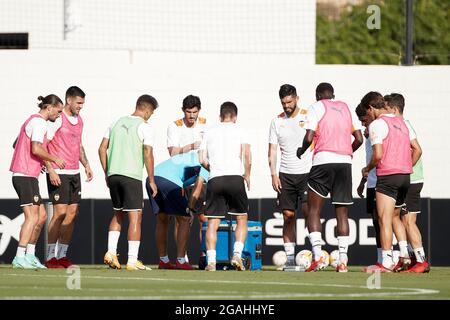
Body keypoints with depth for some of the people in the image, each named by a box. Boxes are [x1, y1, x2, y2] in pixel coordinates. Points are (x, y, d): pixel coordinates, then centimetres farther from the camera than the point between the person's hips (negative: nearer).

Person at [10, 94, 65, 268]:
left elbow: (16, 144, 29)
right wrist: (54, 159, -8)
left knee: (41, 215, 12)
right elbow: (36, 149, -22)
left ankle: (30, 255, 15)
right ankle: (20, 258, -15)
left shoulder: (32, 120, 20)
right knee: (32, 217, -12)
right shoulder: (39, 122, -11)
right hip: (26, 176, -10)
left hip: (21, 174, 10)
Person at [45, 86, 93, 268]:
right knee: (60, 213, -10)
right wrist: (50, 169, -19)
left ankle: (62, 256, 13)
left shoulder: (79, 120, 15)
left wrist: (86, 165, 16)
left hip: (74, 173, 8)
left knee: (72, 214, 7)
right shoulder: (57, 119, -10)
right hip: (58, 173, -8)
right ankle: (50, 258, -6)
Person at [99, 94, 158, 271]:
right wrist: (151, 180, -3)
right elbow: (148, 154, -10)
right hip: (132, 175, -6)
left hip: (113, 175, 6)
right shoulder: (144, 127, -4)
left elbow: (102, 149, 12)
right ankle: (132, 260, -6)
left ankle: (111, 252, 9)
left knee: (118, 213, 21)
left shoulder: (117, 123, 13)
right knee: (135, 216, -2)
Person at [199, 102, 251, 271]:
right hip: (235, 177, -1)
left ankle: (211, 261, -5)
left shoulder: (210, 132, 16)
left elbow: (202, 159, 9)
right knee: (242, 218, 12)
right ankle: (237, 254, -3)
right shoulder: (239, 130, 9)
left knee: (212, 223, 5)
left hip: (214, 180, 1)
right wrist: (247, 175, 11)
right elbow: (247, 155, -2)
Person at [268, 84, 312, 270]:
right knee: (288, 215, 1)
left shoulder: (308, 117, 0)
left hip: (307, 172, -3)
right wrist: (273, 174, -2)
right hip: (286, 174, 3)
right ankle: (290, 257, 3)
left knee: (308, 211, -16)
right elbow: (272, 151, 9)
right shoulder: (277, 122, 8)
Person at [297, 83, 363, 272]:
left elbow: (309, 138, -5)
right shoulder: (346, 108, 18)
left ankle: (317, 256, -12)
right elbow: (359, 139, 12)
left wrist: (301, 152, 14)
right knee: (342, 213, 7)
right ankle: (343, 260, 0)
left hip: (323, 160, -4)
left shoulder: (317, 108, 5)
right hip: (345, 162, 4)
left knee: (313, 210, 2)